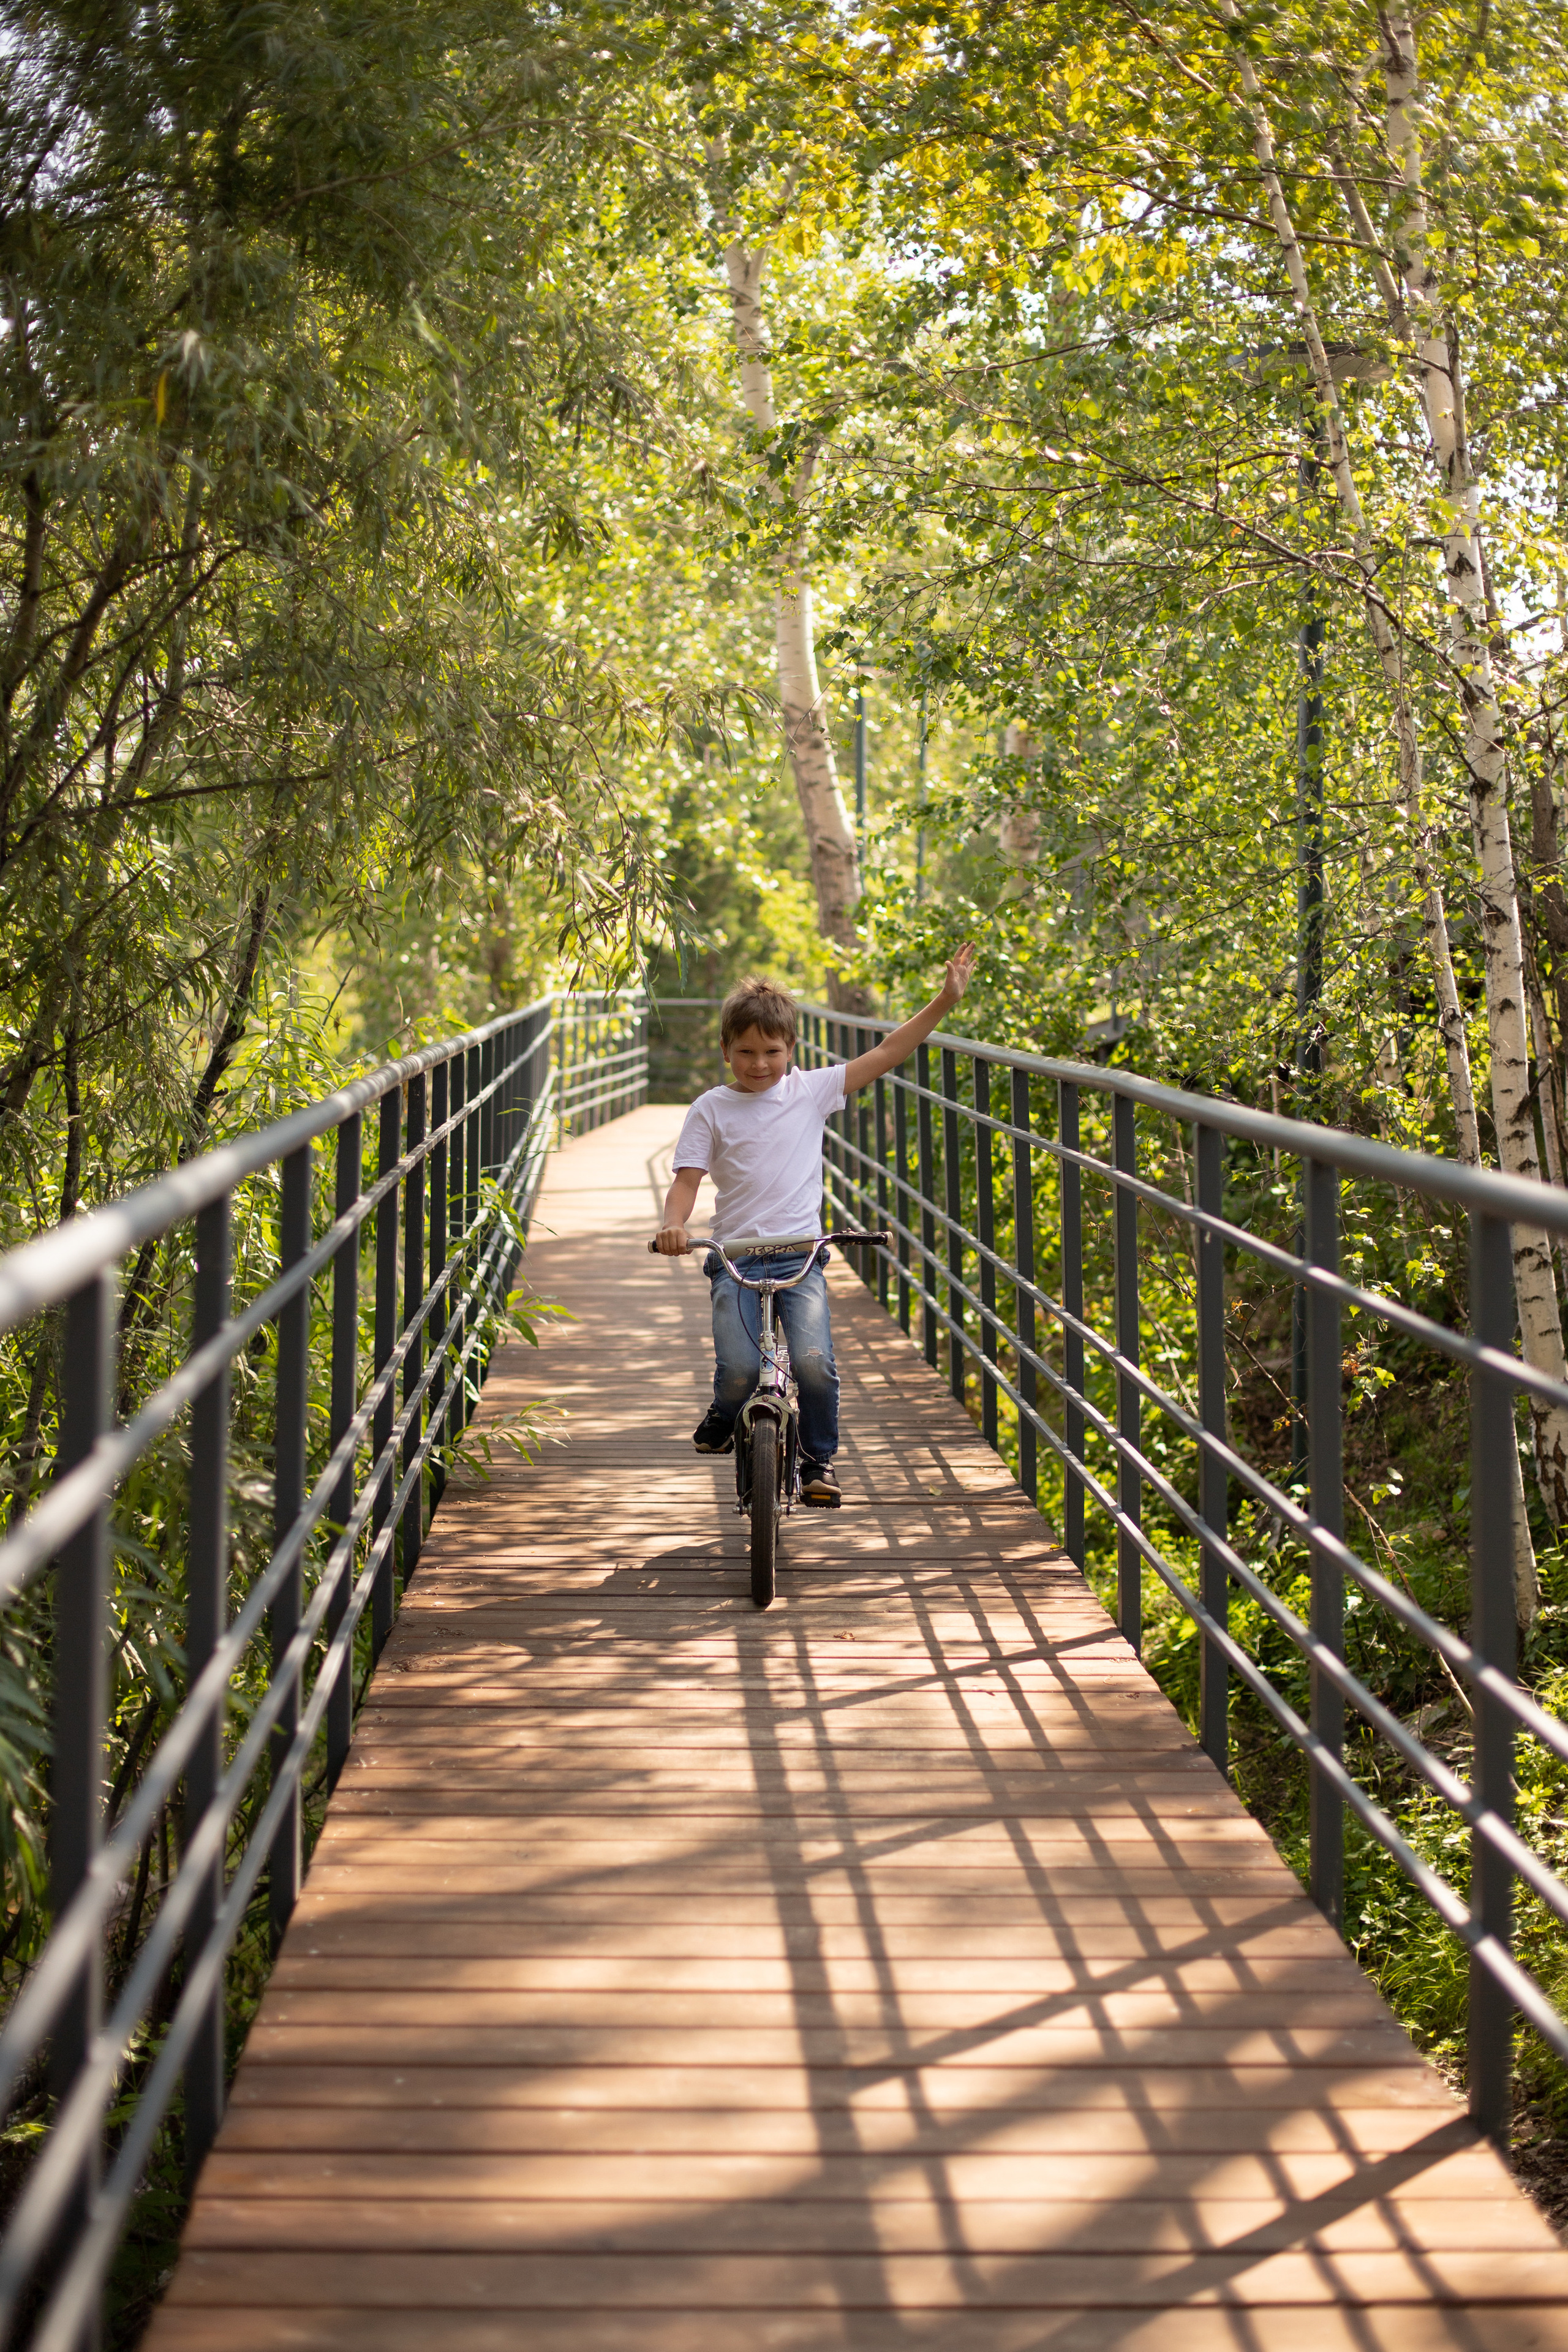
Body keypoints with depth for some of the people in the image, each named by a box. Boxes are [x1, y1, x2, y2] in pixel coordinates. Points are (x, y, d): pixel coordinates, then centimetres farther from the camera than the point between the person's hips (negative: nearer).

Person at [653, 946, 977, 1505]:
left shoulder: (812, 1091, 7)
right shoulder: (711, 1110, 5)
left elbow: (886, 1053, 7)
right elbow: (686, 1180, -1)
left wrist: (944, 1001, 1)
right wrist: (672, 1225, -22)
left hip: (801, 1255, 1)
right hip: (735, 1258, 0)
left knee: (814, 1363, -20)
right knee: (739, 1371, -18)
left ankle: (819, 1459, 3)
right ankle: (724, 1417, 17)